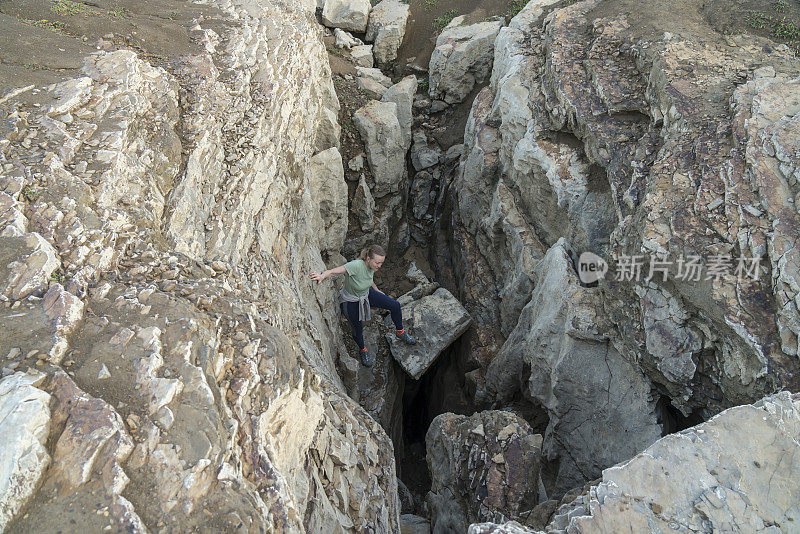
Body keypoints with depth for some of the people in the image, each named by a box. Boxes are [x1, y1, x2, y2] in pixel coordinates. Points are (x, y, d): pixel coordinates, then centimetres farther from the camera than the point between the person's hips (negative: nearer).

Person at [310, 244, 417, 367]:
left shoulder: (371, 266, -16)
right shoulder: (356, 265, -39)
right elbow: (334, 271, -52)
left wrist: (377, 290, 20)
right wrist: (322, 275, -73)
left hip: (366, 294, 6)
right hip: (350, 302, -6)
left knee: (395, 306, -1)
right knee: (358, 330, 6)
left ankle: (400, 332, 25)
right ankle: (363, 350, 41)